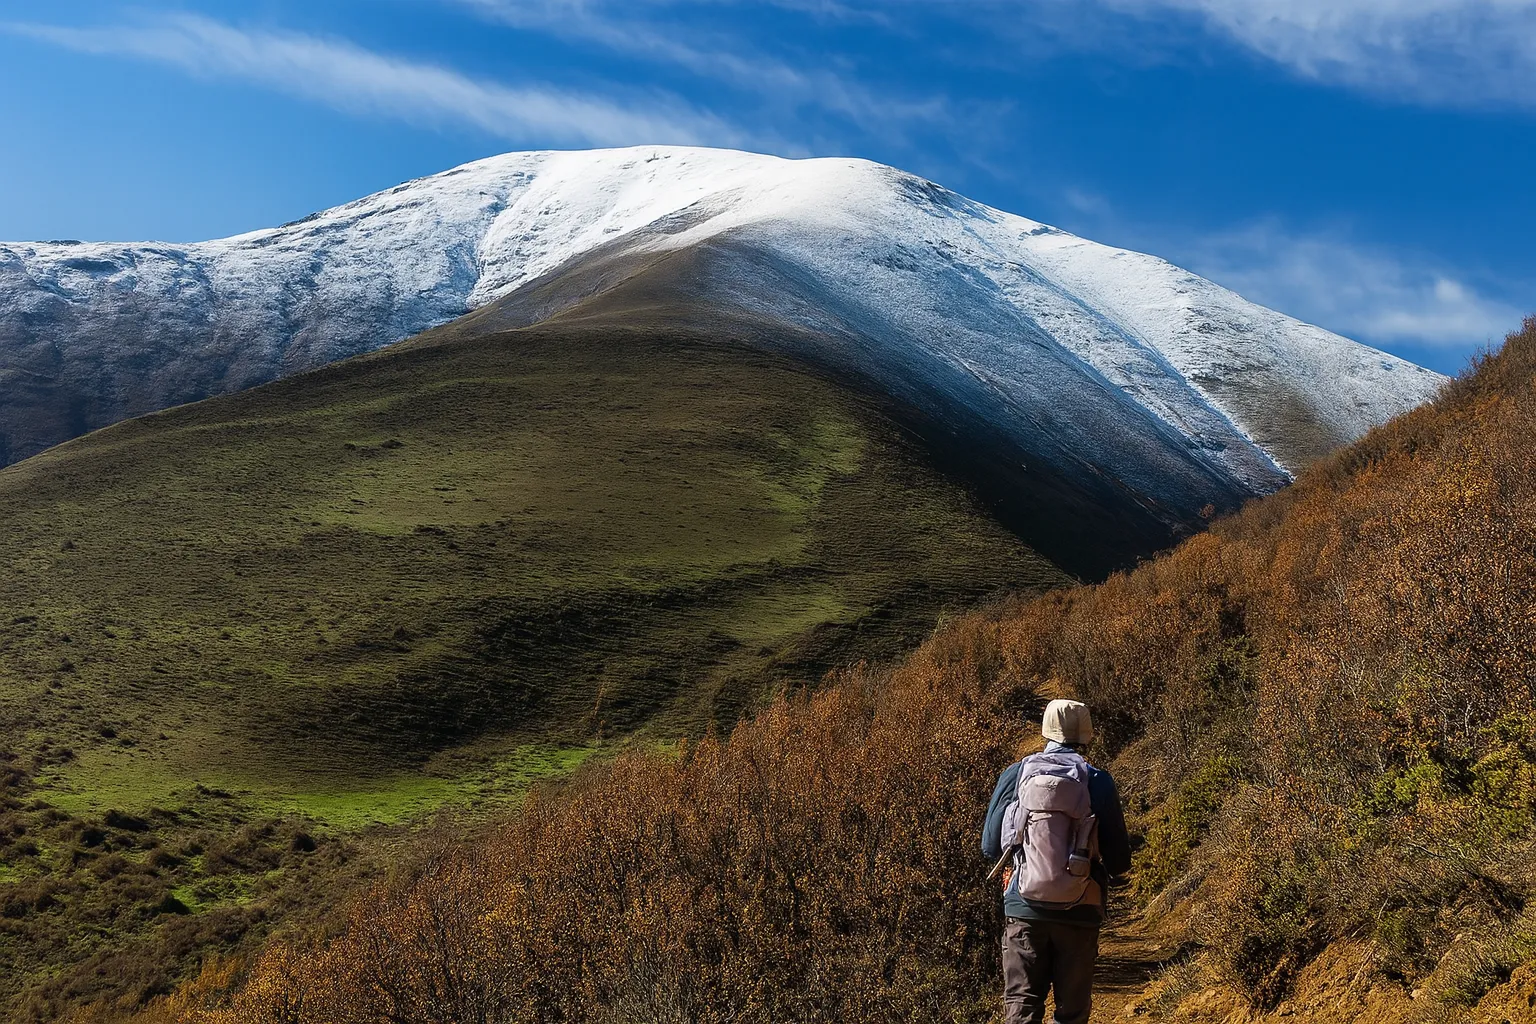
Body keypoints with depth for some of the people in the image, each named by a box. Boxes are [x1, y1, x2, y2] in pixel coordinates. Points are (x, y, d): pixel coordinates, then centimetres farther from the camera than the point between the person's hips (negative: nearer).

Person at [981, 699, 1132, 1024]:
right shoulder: (1098, 781, -4)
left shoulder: (1014, 775, 0)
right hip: (1078, 912, -1)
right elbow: (1120, 862, -2)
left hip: (1024, 909, 1)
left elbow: (990, 848, 5)